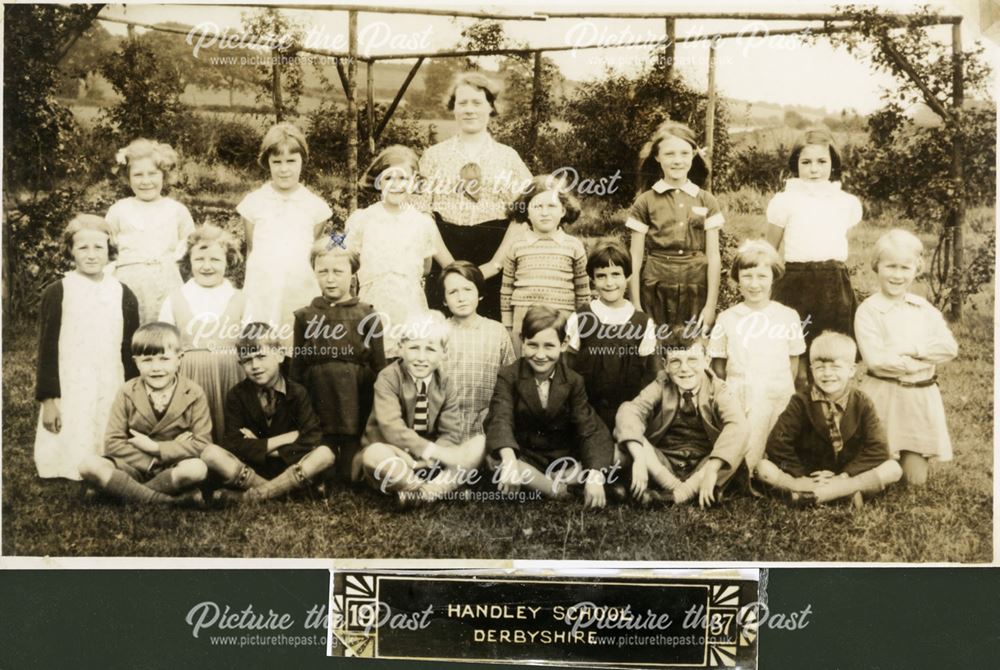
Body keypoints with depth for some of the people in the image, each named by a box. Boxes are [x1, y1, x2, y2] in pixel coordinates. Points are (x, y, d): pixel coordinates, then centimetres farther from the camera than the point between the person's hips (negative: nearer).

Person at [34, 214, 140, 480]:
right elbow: (47, 351, 1)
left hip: (112, 396, 2)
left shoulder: (123, 295, 7)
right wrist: (48, 400, -3)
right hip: (69, 397, -2)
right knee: (71, 460, -5)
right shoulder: (56, 294, 1)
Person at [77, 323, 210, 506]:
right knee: (89, 465, -27)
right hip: (135, 467, 2)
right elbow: (112, 443, -6)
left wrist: (155, 448, -16)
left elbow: (203, 444, -11)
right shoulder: (127, 393, -2)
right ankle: (174, 500, -27)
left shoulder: (194, 394, -5)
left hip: (174, 468, -2)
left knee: (197, 469, -36)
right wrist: (155, 461, -17)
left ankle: (123, 490, -19)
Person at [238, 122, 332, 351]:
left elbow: (314, 252, 11)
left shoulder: (315, 206, 5)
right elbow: (250, 249, 11)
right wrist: (249, 285, 9)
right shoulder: (254, 202, 5)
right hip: (261, 295, 0)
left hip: (301, 296, 0)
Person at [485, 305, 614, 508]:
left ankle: (532, 484, -17)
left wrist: (595, 476, -30)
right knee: (495, 460, -35)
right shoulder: (508, 376, -9)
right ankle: (558, 491, -18)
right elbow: (501, 419, -26)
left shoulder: (573, 381, -3)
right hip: (524, 458, -2)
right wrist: (509, 461, -47)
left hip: (563, 460, 2)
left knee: (611, 459, -20)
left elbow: (588, 429, -12)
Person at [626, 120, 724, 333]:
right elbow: (635, 260, 1)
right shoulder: (645, 202, 2)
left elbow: (713, 257, 4)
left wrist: (711, 305, -2)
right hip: (656, 293, -1)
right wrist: (636, 308, -2)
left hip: (696, 292, 1)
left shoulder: (706, 202, 6)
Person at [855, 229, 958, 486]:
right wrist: (926, 360, -13)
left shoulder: (924, 308, 6)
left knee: (915, 477, 4)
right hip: (883, 396, -4)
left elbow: (950, 347, -5)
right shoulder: (868, 310, -9)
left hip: (922, 397, 4)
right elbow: (876, 359, -19)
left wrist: (909, 348, -16)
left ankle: (911, 456, 36)